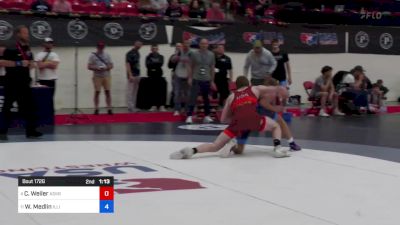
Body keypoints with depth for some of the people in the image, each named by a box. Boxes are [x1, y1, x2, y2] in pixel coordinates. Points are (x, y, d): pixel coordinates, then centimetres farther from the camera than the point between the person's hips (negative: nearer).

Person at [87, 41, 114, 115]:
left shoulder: (107, 55, 10)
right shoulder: (92, 55, 2)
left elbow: (111, 65, 8)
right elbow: (89, 66, -2)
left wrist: (106, 68, -13)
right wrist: (97, 68, -18)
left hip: (106, 76, 2)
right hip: (97, 76, -2)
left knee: (108, 92, -2)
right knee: (97, 92, -1)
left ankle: (109, 109, 0)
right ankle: (96, 109, 5)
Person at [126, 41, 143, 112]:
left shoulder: (137, 53, 13)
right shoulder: (130, 53, -12)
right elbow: (127, 64, -16)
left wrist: (138, 75, 16)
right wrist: (130, 75, -22)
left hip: (137, 75, 8)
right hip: (132, 75, -8)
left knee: (135, 92, 10)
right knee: (130, 92, -4)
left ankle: (134, 106, 14)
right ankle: (130, 107, -2)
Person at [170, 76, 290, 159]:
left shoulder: (231, 96, 32)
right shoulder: (255, 89, 29)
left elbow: (223, 119, 30)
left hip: (237, 122, 1)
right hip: (253, 118, -1)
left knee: (215, 146, 8)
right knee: (276, 126, 27)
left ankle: (192, 150, -16)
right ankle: (277, 148, 4)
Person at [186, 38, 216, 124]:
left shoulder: (211, 55, 4)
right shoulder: (194, 54, -1)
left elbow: (212, 68, 9)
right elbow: (191, 67, 5)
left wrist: (212, 81, 8)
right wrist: (190, 78, -1)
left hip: (207, 80, 2)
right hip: (196, 79, -2)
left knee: (206, 99, 9)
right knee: (193, 98, -9)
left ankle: (207, 116, 18)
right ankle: (189, 116, -10)